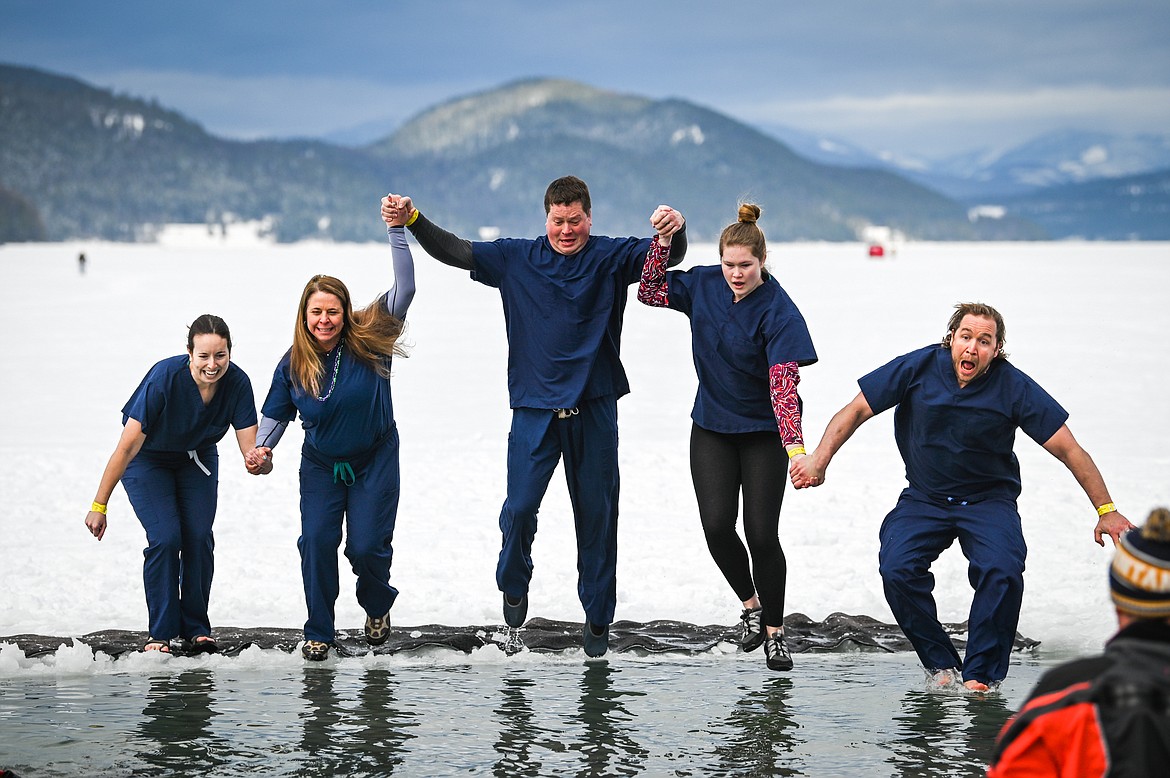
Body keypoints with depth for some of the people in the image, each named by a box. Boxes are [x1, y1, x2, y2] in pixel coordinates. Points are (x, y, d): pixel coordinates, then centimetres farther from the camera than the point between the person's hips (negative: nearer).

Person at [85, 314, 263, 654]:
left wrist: (259, 463, -47)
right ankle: (161, 633, -6)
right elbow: (127, 446, -31)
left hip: (197, 458, 3)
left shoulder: (237, 383, -25)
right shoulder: (164, 377, -35)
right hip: (149, 460, -3)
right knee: (165, 539, -18)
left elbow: (250, 448, -21)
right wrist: (99, 505, -29)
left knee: (199, 537, -11)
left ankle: (196, 628, 4)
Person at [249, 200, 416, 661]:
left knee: (367, 545, -6)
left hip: (374, 462, -2)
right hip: (321, 466, 2)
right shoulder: (294, 364, -8)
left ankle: (377, 606, 28)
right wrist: (262, 446, -11)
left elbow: (404, 289, -23)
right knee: (317, 542, -10)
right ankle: (318, 633, 4)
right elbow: (277, 412, 8)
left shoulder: (367, 342, -15)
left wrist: (396, 230, -30)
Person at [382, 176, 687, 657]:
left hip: (594, 409, 0)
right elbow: (453, 251, 3)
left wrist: (675, 229, -36)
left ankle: (597, 617, 20)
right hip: (535, 408, 0)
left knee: (597, 514, 7)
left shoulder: (611, 258, -1)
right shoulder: (516, 258, 3)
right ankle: (514, 585, 22)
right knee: (519, 507, -7)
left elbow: (668, 256, -12)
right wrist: (411, 220, -13)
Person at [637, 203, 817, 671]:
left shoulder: (778, 311, -20)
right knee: (717, 526, -6)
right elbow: (650, 292, 6)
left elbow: (783, 382, -27)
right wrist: (663, 241, -7)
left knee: (761, 533, -5)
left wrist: (796, 446, -38)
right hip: (712, 426, 4)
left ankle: (774, 631, 12)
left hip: (763, 431, -4)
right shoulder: (704, 285, -5)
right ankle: (750, 604, 19)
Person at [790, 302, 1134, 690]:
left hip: (989, 501, -1)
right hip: (924, 498, 1)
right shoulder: (919, 367, -12)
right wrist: (819, 459, -16)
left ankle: (981, 673, -12)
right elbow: (855, 411, -4)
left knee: (1003, 571, -28)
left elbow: (1070, 451, -10)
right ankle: (941, 664, -5)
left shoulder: (1014, 388, -15)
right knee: (896, 569, -23)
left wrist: (1106, 510, -12)